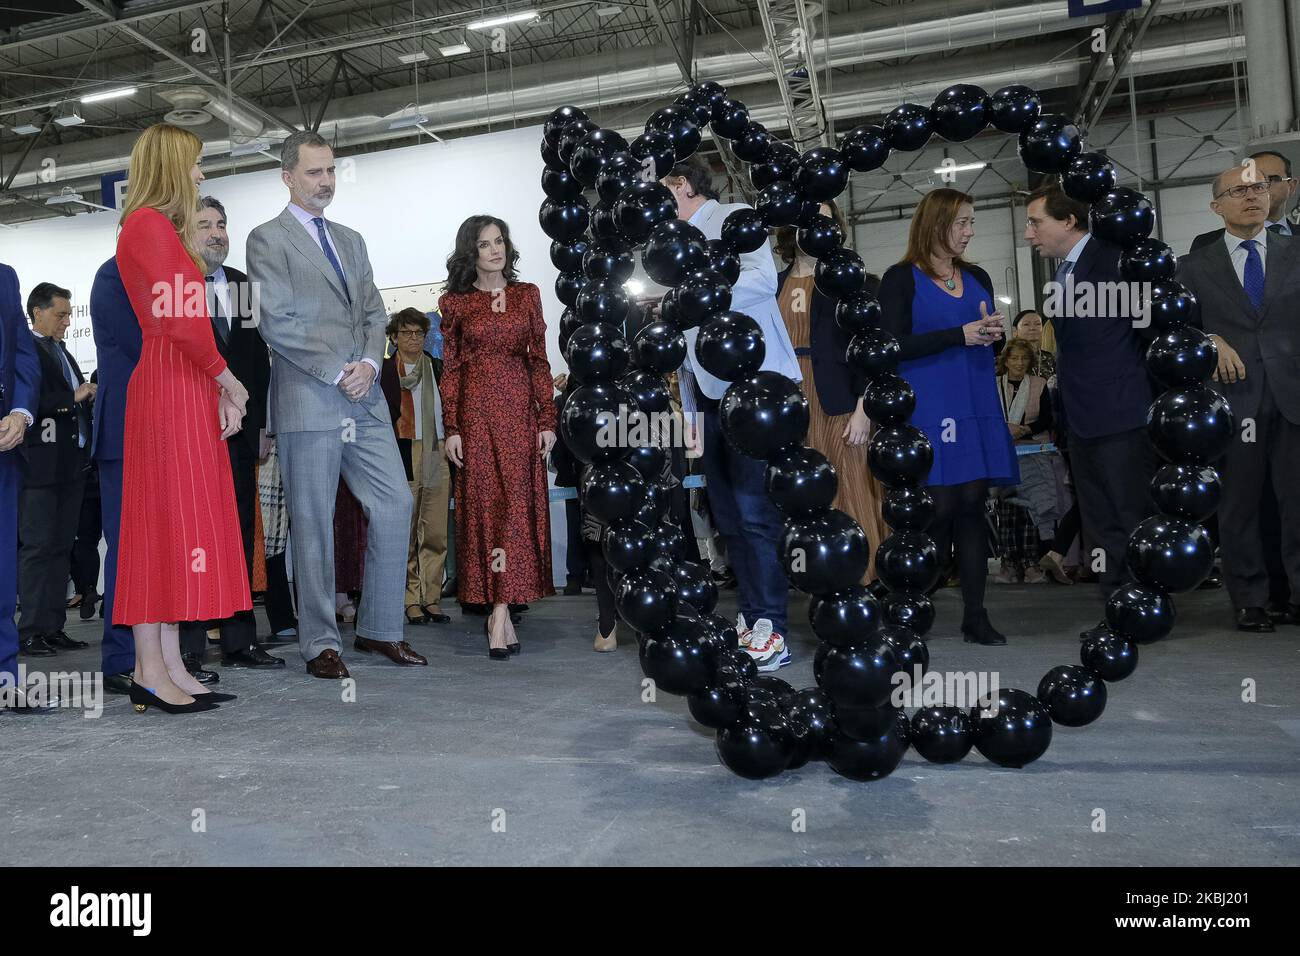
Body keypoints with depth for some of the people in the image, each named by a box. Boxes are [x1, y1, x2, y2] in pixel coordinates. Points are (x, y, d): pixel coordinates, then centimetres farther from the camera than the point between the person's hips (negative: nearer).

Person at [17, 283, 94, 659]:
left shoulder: (63, 353, 21)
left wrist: (91, 396, 4)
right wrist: (72, 397, -17)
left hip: (71, 465, 8)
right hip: (40, 465, -8)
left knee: (61, 546, 8)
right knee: (37, 546, -5)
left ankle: (53, 627, 13)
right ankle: (30, 632, 0)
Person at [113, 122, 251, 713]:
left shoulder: (165, 228, 23)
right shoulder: (148, 223, -7)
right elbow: (178, 319, -15)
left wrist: (219, 393, 9)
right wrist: (226, 377, -5)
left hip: (189, 389, 9)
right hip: (167, 386, -9)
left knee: (181, 523, 7)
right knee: (166, 517, -8)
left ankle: (170, 667, 11)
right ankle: (150, 671, -1)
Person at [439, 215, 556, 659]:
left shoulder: (527, 294, 10)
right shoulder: (455, 302, 7)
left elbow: (539, 360, 7)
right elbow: (450, 369, 5)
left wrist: (547, 419, 0)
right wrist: (451, 428, -3)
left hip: (521, 409, 1)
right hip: (476, 411, -1)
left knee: (518, 501, -6)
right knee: (483, 502, -3)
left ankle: (499, 611, -4)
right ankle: (502, 614, 3)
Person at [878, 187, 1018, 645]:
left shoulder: (977, 277, 15)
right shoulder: (900, 278, -1)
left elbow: (992, 343, 20)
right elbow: (895, 346, -11)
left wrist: (992, 332, -3)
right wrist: (959, 335, -14)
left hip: (977, 404, 5)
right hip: (928, 406, -5)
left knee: (973, 503, 4)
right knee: (941, 505, -6)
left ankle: (975, 614, 11)